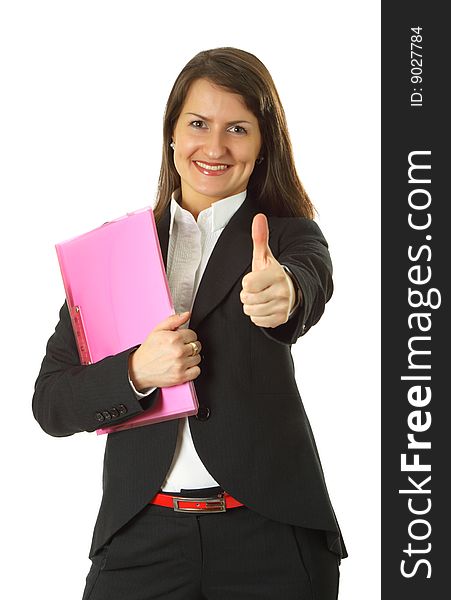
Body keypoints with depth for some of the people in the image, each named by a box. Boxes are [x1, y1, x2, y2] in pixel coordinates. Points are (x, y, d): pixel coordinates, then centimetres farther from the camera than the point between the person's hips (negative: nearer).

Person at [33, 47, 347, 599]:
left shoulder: (288, 234, 1)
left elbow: (313, 281, -24)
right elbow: (50, 403, 1)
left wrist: (283, 293, -46)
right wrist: (136, 371, -17)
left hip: (269, 533, -1)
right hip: (141, 531, 1)